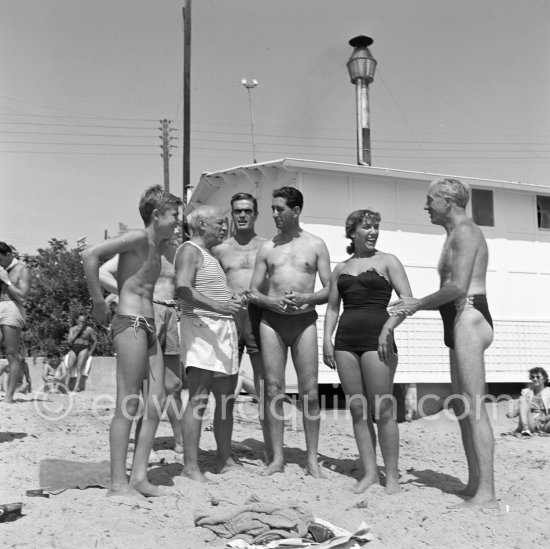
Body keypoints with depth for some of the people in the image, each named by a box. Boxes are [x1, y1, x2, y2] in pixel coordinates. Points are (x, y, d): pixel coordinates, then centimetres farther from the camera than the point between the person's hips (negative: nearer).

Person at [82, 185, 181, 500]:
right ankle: (118, 482, 0)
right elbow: (90, 255, -19)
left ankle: (139, 476, 11)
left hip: (149, 326, 9)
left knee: (157, 401, 6)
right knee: (129, 405, -6)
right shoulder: (138, 238, -9)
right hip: (130, 323, -9)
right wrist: (99, 302, -15)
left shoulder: (158, 246, 18)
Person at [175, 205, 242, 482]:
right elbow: (183, 289, -20)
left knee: (226, 399, 9)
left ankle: (225, 459, 17)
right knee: (198, 399, -11)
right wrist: (217, 306, -30)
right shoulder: (190, 250, -4)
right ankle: (190, 465, -8)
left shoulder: (211, 255, 25)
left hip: (224, 328, 9)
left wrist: (234, 300, 23)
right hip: (201, 326, -9)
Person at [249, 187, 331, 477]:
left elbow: (329, 289, 5)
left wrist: (306, 297, -14)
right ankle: (277, 457, 6)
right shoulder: (267, 248, 12)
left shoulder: (316, 245, 8)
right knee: (274, 390, -1)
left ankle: (312, 459, 6)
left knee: (310, 392, -3)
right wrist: (272, 302, -10)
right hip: (271, 321, 1)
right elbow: (253, 292, 11)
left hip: (304, 321, -1)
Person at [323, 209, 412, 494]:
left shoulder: (387, 261, 5)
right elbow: (332, 307, 18)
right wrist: (327, 339, 4)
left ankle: (392, 476, 3)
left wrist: (388, 327, -17)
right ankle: (369, 472, 11)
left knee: (382, 410, -5)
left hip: (376, 338, -4)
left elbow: (408, 301, -3)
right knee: (357, 410, 4)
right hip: (345, 340, 4)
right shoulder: (341, 268, 17)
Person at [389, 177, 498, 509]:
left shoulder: (465, 232, -8)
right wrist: (414, 305, 15)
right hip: (460, 321, 11)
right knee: (461, 406, 10)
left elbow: (458, 286, -20)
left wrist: (419, 304, -9)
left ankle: (486, 494, -12)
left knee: (473, 406, -12)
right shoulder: (455, 236, 23)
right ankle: (474, 484, 15)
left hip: (469, 318, -11)